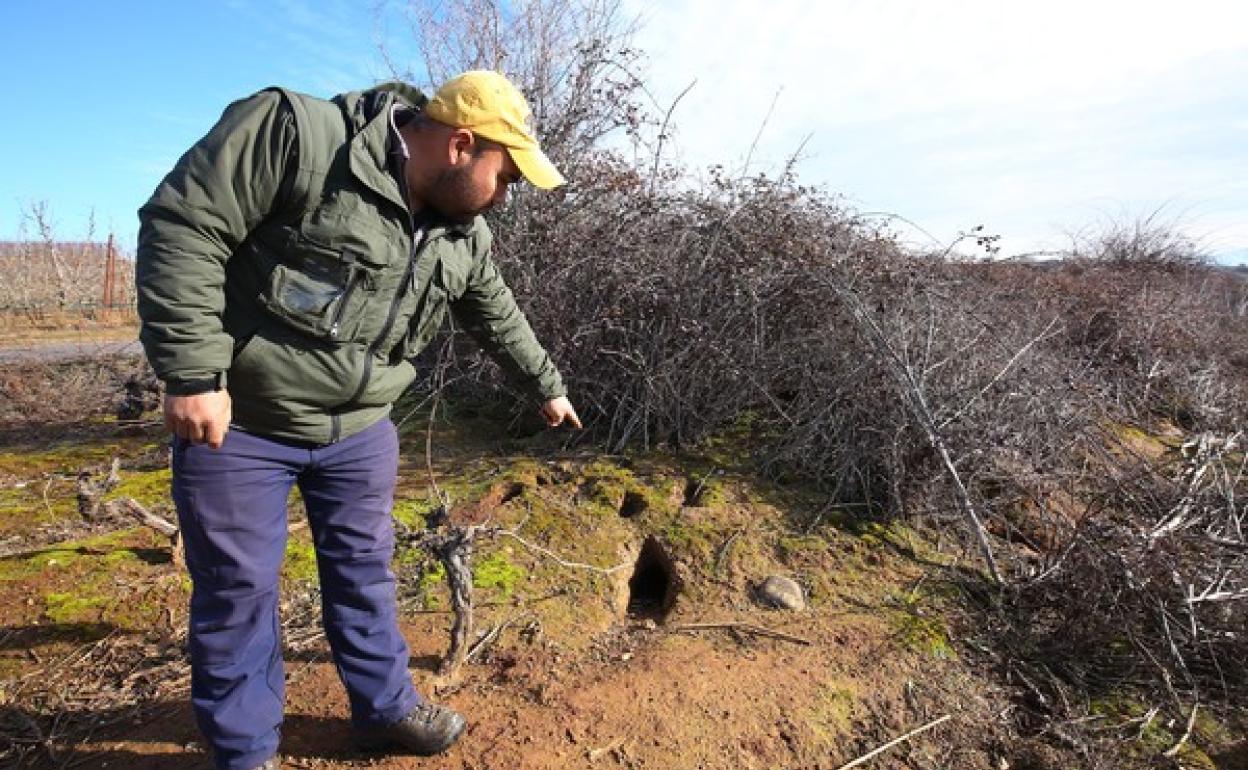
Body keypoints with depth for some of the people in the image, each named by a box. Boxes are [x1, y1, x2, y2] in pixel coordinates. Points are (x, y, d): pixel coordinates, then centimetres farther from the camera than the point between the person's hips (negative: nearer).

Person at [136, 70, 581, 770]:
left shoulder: (464, 237, 0)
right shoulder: (295, 135, -21)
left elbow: (500, 319, 14)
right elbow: (181, 227, -21)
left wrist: (548, 386, 23)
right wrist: (194, 374, -23)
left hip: (360, 428, 5)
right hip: (237, 421, -5)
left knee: (365, 570, 15)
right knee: (238, 586, 7)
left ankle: (386, 706, 34)